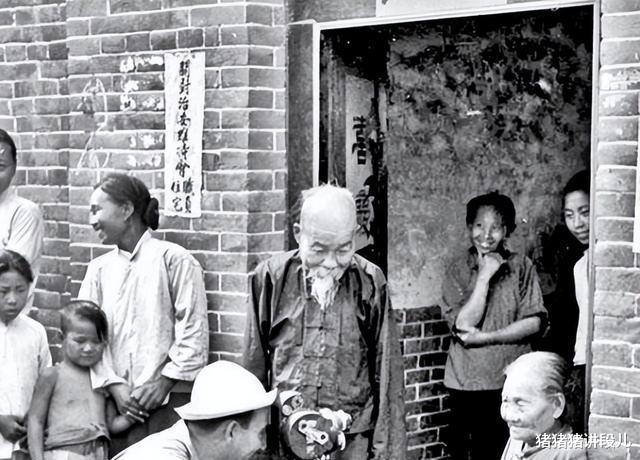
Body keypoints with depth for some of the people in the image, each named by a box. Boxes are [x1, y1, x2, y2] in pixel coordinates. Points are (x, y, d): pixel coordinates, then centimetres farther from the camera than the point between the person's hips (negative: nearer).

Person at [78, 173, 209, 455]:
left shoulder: (173, 259, -2)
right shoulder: (99, 269, 12)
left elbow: (194, 330, -5)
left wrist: (165, 381, -10)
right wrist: (114, 386, -5)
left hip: (169, 399, -4)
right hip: (120, 400, 4)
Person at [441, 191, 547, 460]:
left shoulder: (521, 267, 1)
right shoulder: (458, 270, 1)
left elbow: (534, 323, -6)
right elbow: (463, 324, -10)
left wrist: (486, 337, -13)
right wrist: (484, 277, -13)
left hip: (511, 381, 0)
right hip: (465, 383, 0)